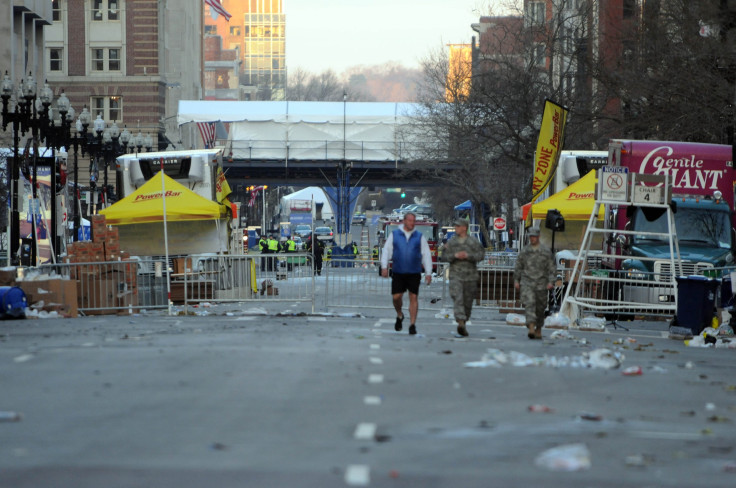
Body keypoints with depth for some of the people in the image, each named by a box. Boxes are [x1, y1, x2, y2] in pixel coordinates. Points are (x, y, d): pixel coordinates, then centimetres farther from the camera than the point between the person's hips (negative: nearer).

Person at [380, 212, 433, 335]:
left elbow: (426, 255, 7)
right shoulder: (394, 235, 6)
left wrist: (428, 273, 1)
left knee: (413, 297, -4)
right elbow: (386, 251, 5)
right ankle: (399, 315, 26)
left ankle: (413, 325, 0)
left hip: (414, 273, 0)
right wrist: (384, 266, -8)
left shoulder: (419, 237, 6)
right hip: (398, 273, 0)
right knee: (396, 297, -3)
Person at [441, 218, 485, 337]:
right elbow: (444, 256, 4)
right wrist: (455, 256, -14)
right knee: (457, 299, -17)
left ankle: (464, 322, 24)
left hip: (470, 275, 0)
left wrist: (467, 256, -16)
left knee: (468, 301, 6)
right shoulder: (451, 241, 9)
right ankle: (461, 324, -29)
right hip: (455, 275, 0)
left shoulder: (474, 241, 4)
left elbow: (481, 255, -4)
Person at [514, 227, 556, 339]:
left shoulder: (546, 252, 1)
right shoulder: (524, 251, 6)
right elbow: (518, 267, 14)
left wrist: (550, 282, -10)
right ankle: (531, 329, -29)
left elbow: (551, 268, 1)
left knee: (540, 308, 9)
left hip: (541, 284, 0)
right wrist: (516, 280, 9)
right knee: (529, 304, -18)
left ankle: (538, 330, 28)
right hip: (527, 283, 0)